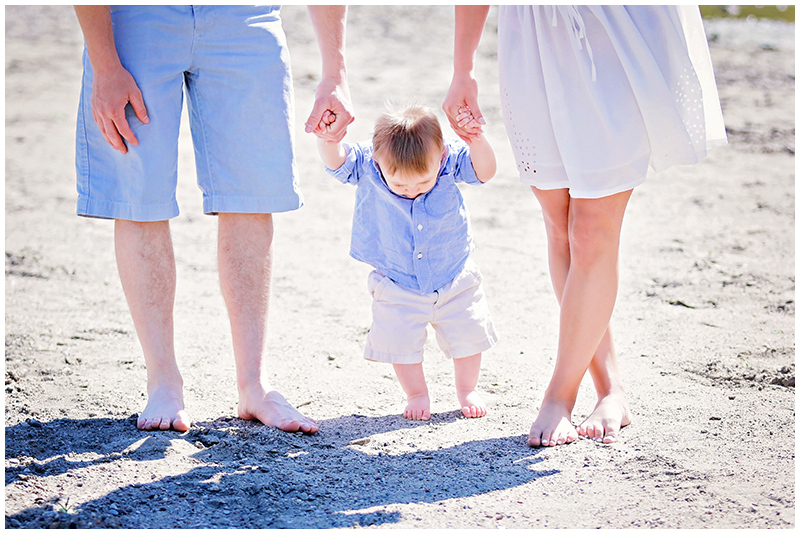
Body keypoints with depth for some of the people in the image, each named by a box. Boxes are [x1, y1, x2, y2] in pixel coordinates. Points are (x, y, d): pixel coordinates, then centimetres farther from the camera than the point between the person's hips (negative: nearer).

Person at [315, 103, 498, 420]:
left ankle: (467, 390, 33)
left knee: (467, 334, 9)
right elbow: (335, 161, -32)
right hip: (397, 287, -1)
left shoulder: (450, 159, -19)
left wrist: (476, 139, -41)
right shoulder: (366, 167, -22)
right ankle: (417, 394, 26)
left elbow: (485, 170, -24)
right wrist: (327, 139, -52)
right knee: (401, 342, 1)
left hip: (454, 280, 1)